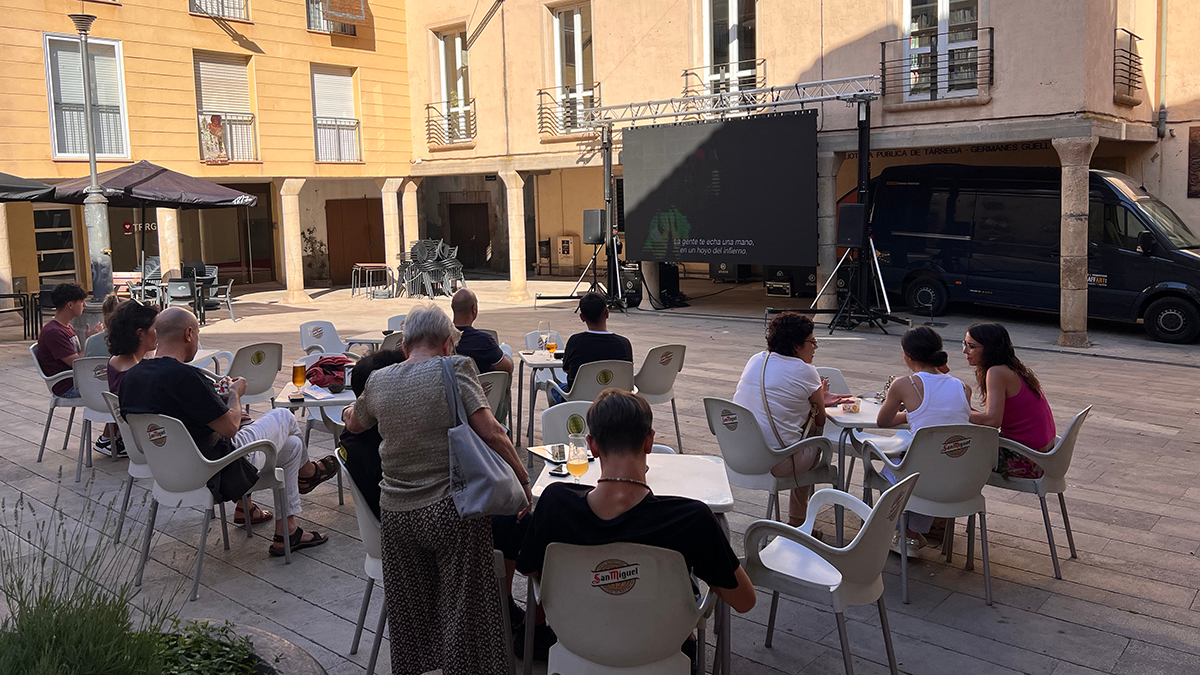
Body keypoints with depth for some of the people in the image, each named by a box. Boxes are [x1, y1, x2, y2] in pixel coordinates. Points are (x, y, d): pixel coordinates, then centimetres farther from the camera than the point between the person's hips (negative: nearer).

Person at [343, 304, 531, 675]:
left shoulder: (378, 382, 5)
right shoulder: (455, 369, -9)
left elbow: (353, 423, 25)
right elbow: (491, 433, -17)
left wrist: (350, 412, 48)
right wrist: (523, 480, -7)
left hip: (397, 514, 5)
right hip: (452, 509, -4)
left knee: (410, 609, 19)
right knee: (462, 606, 9)